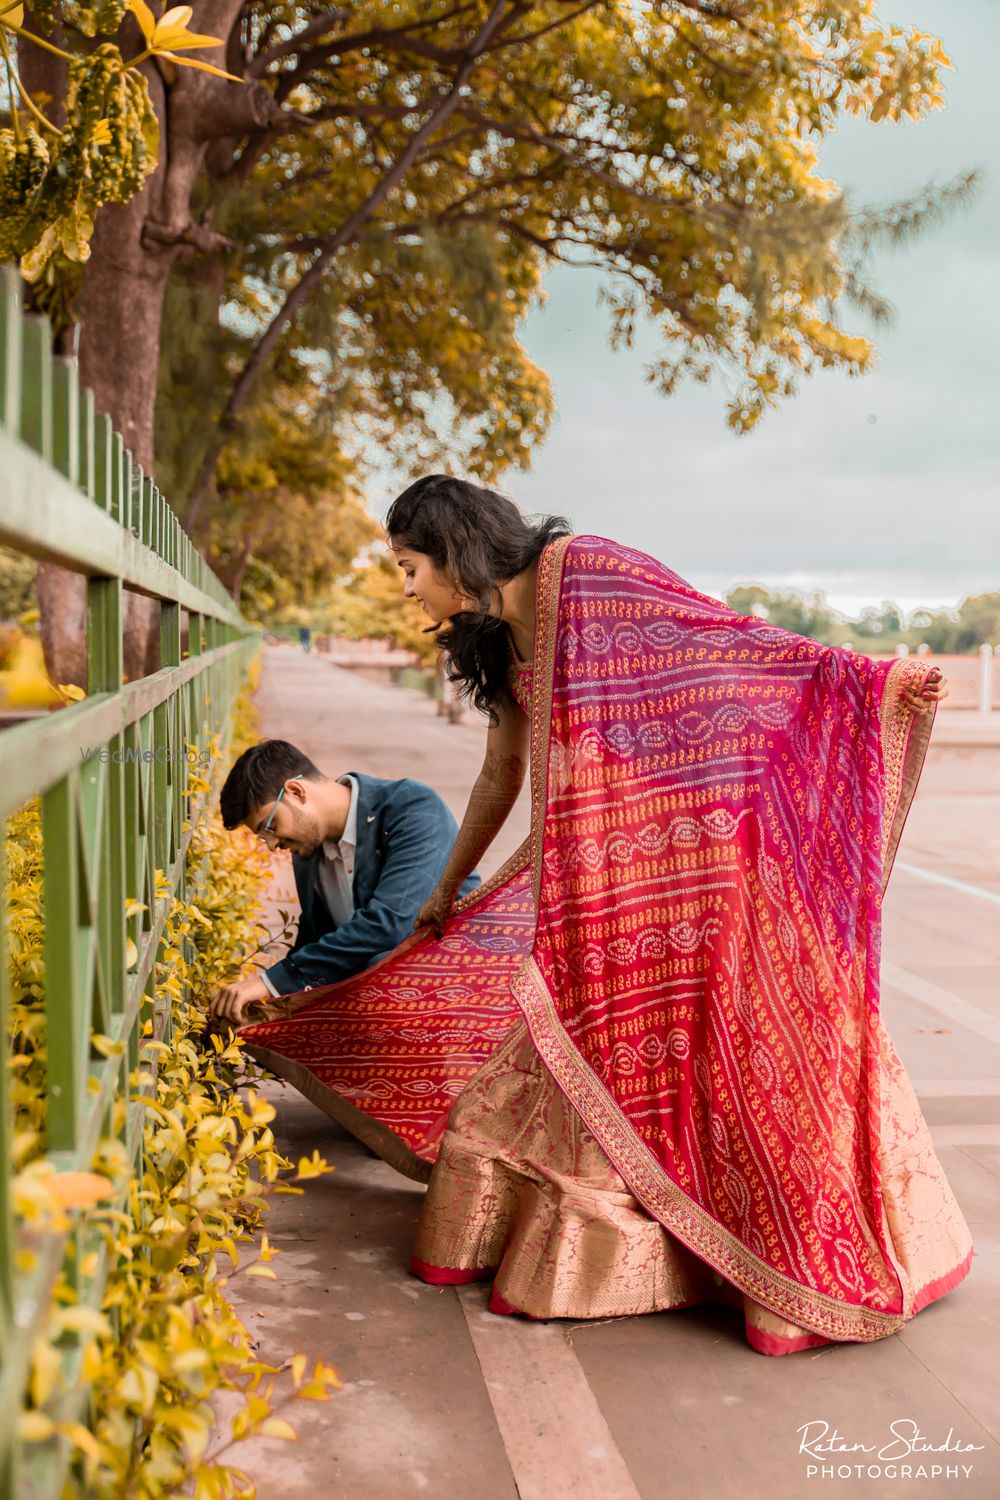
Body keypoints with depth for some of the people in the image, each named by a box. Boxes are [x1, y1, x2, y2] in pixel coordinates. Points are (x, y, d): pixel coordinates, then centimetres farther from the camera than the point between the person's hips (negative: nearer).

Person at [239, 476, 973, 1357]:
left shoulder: (585, 573, -11)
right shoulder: (497, 641, 14)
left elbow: (724, 635, -15)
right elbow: (503, 771, 25)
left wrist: (868, 678, -25)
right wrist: (448, 888, 34)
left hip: (687, 846, -8)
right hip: (600, 879, 8)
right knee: (592, 1039, 10)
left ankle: (823, 1262, 11)